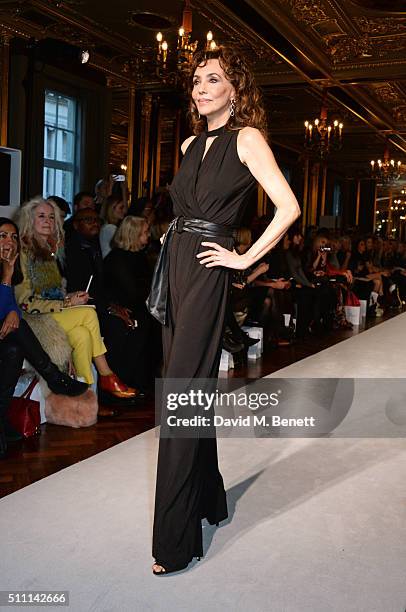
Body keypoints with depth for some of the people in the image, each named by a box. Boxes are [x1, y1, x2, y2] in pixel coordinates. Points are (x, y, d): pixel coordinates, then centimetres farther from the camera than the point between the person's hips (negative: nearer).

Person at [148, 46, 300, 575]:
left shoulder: (246, 138, -4)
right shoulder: (191, 144, 17)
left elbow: (289, 208, -13)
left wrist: (245, 258, -11)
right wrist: (172, 244, 15)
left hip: (205, 272, -8)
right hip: (174, 266, 8)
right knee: (189, 386, 12)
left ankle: (175, 541, -1)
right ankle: (208, 498, 30)